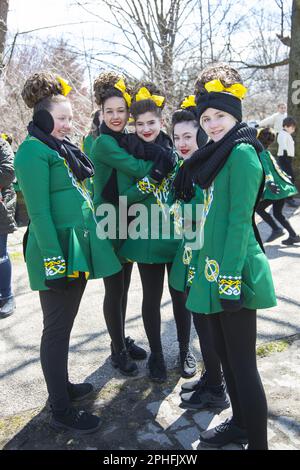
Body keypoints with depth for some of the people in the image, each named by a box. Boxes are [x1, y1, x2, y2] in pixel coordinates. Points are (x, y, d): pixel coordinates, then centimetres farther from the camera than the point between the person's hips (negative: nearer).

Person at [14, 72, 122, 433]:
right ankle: (61, 411, 16)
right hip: (57, 254, -9)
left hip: (78, 250, 9)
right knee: (57, 329, 2)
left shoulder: (63, 147, 16)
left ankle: (62, 386, 36)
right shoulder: (33, 151, -12)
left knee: (63, 325, 19)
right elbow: (39, 212, -18)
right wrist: (54, 261, -21)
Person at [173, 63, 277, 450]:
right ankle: (240, 423, 38)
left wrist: (230, 276, -20)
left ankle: (257, 442, 17)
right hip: (214, 268, 10)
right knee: (224, 353, 20)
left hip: (233, 273, -9)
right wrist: (209, 268, 17)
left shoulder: (242, 152, -12)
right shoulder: (217, 155, 15)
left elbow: (240, 219, -19)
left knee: (242, 364, 1)